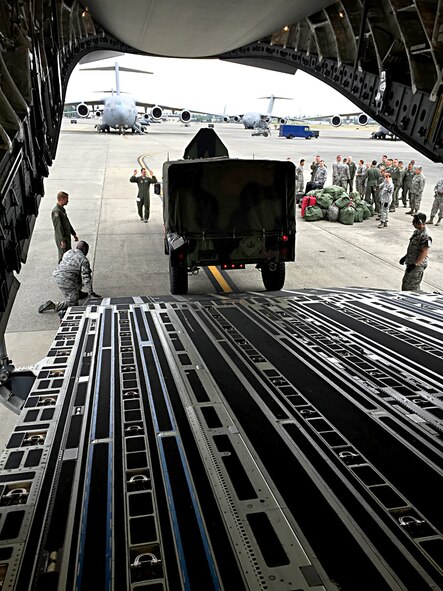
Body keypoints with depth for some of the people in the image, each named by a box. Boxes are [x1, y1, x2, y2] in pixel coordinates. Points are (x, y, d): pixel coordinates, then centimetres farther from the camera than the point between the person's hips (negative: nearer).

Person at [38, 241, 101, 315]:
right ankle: (53, 305, -13)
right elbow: (86, 278, -12)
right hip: (67, 283, -8)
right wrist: (91, 292, -5)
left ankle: (78, 293, 36)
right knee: (73, 303, 0)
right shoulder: (84, 260, -8)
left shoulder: (68, 252, 14)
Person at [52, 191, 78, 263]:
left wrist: (74, 234, 25)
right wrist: (62, 240, -25)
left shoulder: (62, 209, 13)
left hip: (67, 237, 10)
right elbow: (58, 227, -23)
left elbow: (68, 223, 22)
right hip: (61, 238, -10)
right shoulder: (56, 211, -18)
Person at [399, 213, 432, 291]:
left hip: (417, 265, -10)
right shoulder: (417, 232, 9)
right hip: (411, 262, 10)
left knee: (408, 286, -6)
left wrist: (414, 264, -24)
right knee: (414, 285, 19)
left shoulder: (425, 236, -22)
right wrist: (405, 257, 20)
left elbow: (424, 253, -23)